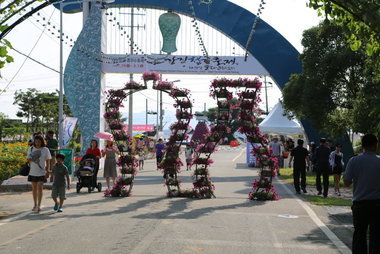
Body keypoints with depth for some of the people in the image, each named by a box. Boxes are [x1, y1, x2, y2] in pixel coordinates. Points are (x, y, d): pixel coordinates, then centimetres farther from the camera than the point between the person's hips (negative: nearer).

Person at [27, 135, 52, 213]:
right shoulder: (31, 149, 4)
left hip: (41, 172, -3)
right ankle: (35, 205, 21)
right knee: (34, 188, 10)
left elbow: (47, 162, 1)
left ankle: (39, 206, -4)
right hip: (32, 172, 3)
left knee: (40, 188, -6)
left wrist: (47, 171, -7)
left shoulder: (45, 150, -2)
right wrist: (30, 159, -14)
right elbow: (28, 160, 11)